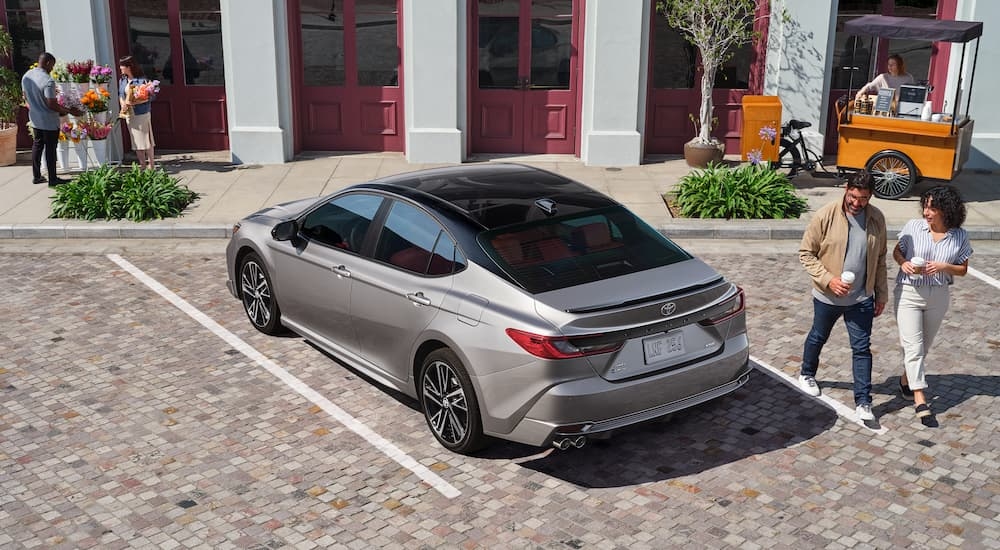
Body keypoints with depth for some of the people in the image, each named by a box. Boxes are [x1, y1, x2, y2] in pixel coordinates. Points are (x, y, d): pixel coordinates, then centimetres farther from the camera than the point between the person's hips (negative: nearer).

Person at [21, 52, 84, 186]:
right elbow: (52, 104, -25)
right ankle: (52, 179, 10)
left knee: (37, 146, 18)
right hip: (49, 121, -7)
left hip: (34, 118, 7)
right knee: (50, 149, 2)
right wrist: (70, 111, -14)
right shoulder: (48, 81, -25)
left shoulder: (26, 76, 0)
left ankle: (36, 176, 26)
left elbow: (25, 97, 11)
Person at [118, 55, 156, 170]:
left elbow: (149, 97, -14)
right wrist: (123, 104, -4)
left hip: (141, 114, -6)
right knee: (136, 141, 11)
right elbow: (120, 95, 17)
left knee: (146, 139, 0)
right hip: (129, 115, 6)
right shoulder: (122, 81, 8)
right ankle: (143, 166, 19)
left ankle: (151, 166, 8)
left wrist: (134, 102, -22)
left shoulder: (141, 80, -12)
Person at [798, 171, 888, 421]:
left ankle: (863, 402, 9)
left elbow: (880, 259, 5)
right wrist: (828, 279, -22)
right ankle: (807, 374, 47)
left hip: (861, 298, 2)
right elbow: (806, 253, -11)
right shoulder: (825, 216, -16)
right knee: (818, 337, 20)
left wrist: (881, 294, 6)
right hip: (827, 296, -1)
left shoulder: (876, 219, -5)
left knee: (862, 349, 1)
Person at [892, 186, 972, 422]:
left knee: (923, 346, 16)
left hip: (938, 296, 2)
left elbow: (962, 269, 2)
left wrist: (944, 267, -18)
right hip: (908, 293, -2)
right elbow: (897, 252, 4)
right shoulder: (913, 227, -8)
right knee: (913, 345, -9)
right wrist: (904, 263, -17)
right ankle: (920, 399, -9)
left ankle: (906, 379, 39)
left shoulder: (960, 236, -5)